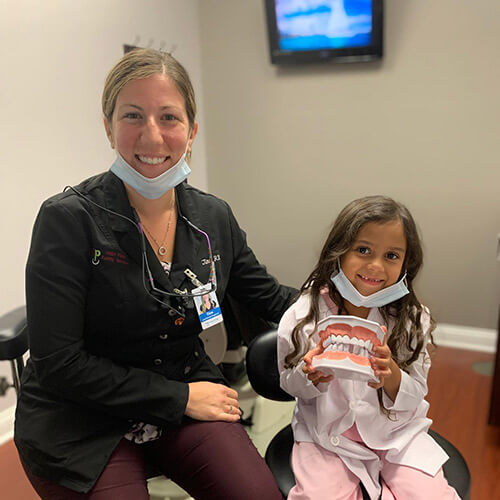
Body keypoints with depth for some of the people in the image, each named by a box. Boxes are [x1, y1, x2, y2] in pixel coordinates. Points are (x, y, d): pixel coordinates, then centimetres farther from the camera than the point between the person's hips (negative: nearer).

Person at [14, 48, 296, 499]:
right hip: (81, 423, -3)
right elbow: (57, 364, -17)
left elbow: (271, 298, 10)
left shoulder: (215, 218, -2)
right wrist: (179, 397, -16)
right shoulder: (69, 220, -17)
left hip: (188, 400, 4)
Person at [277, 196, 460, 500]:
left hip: (396, 432, 2)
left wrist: (392, 375, -28)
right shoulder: (302, 317, -13)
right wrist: (311, 377, -24)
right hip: (326, 433, -2)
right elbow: (289, 384, -1)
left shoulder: (412, 319, -9)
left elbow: (415, 397, -5)